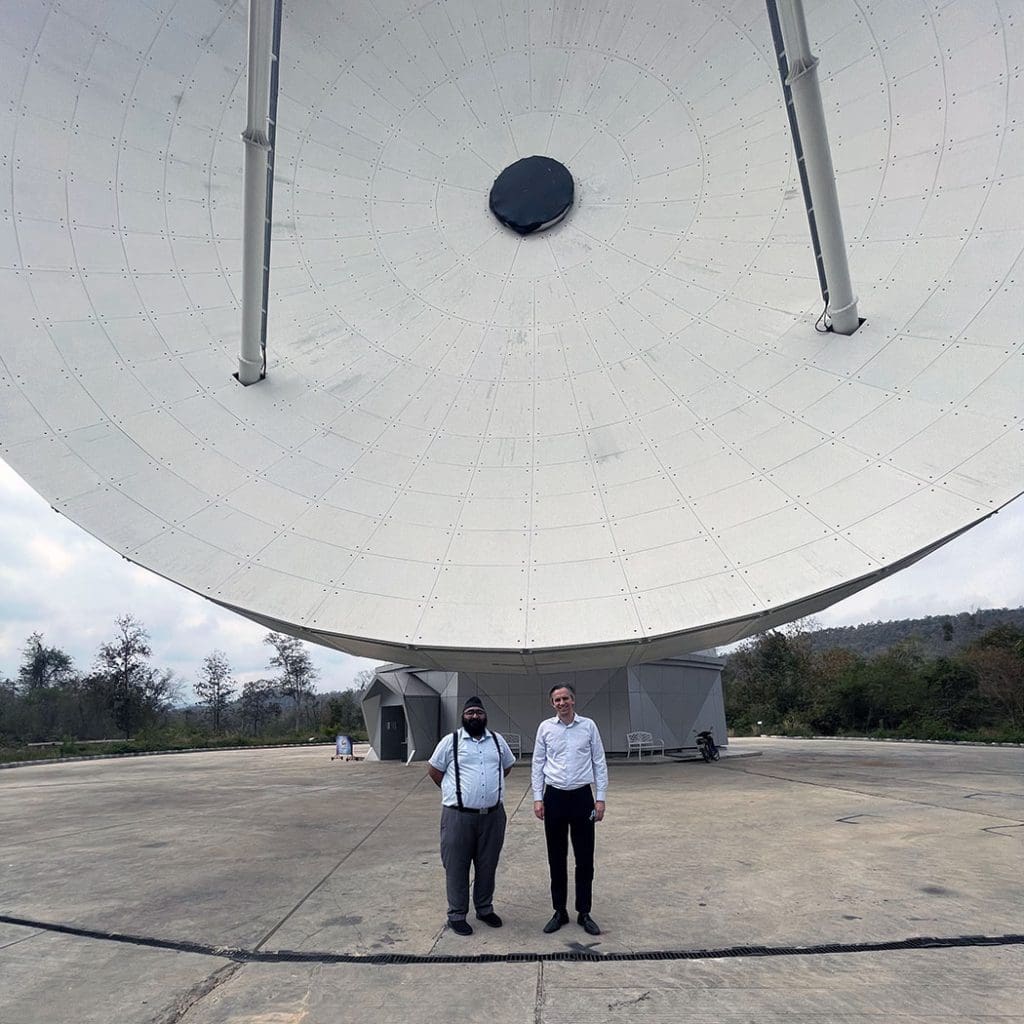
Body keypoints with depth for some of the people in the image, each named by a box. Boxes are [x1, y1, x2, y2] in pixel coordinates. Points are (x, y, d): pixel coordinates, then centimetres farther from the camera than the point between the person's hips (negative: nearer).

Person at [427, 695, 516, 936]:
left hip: (493, 815, 3)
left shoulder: (497, 740, 6)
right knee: (457, 867, 6)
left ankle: (485, 909, 32)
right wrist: (454, 791, 3)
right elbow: (433, 770, 3)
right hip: (459, 815, -3)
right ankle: (457, 915, 21)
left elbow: (508, 766, 21)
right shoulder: (451, 741, -5)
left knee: (487, 866, 14)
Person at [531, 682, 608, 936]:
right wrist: (537, 798, -1)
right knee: (556, 858, 10)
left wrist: (600, 798, -3)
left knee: (585, 858, 7)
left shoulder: (588, 726, -3)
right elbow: (538, 764, 4)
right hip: (554, 797, 1)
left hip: (582, 796, -1)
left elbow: (600, 763, 0)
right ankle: (559, 912, 25)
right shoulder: (545, 727, -1)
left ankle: (584, 913, 22)